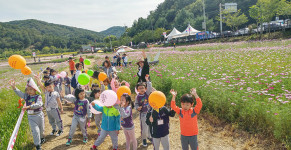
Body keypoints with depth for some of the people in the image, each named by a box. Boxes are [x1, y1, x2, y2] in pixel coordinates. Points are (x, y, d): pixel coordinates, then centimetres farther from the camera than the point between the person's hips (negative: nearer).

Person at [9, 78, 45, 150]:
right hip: (31, 117, 1)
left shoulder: (38, 97, -12)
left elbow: (39, 104, -28)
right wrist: (13, 87, -27)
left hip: (39, 115, -1)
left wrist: (29, 106, -38)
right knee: (35, 131, -4)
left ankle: (42, 138, 49)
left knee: (41, 129, 18)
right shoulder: (26, 96, 1)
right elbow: (19, 93, -10)